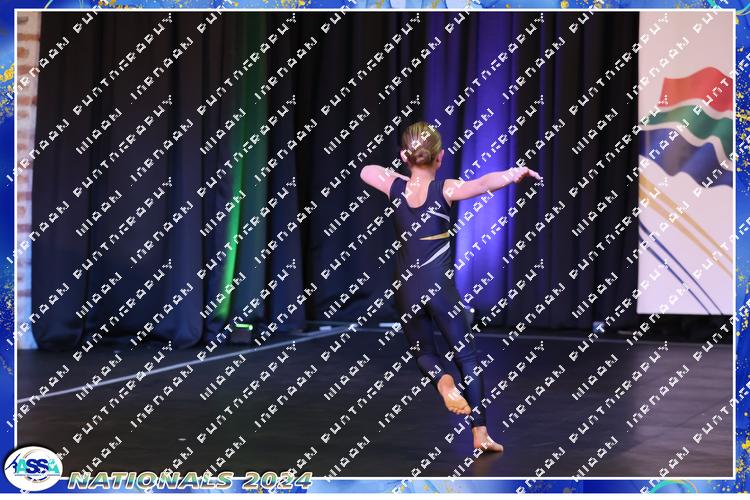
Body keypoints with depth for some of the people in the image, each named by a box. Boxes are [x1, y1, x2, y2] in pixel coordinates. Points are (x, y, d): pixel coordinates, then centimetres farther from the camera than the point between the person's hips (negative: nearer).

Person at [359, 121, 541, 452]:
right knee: (466, 354, 9)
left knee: (423, 352, 21)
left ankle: (442, 381, -15)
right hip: (440, 286, -3)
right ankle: (480, 433, 5)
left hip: (407, 290, 3)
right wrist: (518, 172, -20)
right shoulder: (445, 190, -12)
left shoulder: (395, 188, -2)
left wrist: (399, 172, 26)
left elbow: (365, 171, 18)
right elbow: (485, 184, -29)